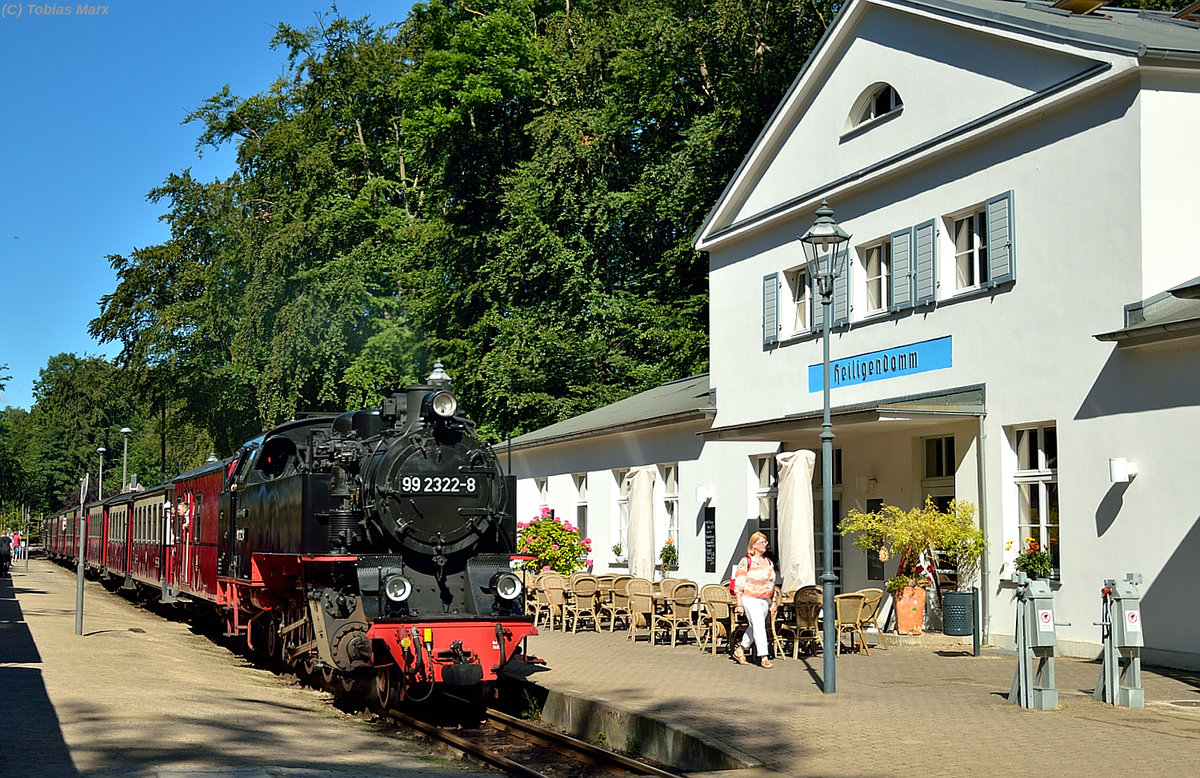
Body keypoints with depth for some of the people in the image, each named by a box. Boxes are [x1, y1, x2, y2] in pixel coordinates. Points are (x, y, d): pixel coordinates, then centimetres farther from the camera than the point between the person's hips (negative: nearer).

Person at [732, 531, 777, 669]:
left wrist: (773, 603, 16)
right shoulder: (746, 562, -7)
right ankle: (763, 657, -14)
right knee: (759, 626, -14)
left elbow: (772, 585, 20)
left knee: (754, 627, 13)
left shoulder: (769, 562, 14)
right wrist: (739, 604, -12)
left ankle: (739, 651, 29)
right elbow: (738, 585, -8)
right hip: (750, 599, -7)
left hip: (765, 600, 7)